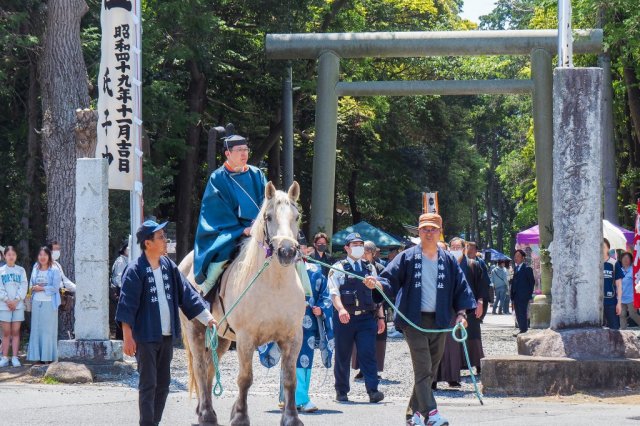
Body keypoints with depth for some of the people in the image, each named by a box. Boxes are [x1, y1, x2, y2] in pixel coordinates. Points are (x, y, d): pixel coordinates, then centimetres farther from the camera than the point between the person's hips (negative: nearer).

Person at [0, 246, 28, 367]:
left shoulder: (21, 270, 7)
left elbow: (24, 286, 1)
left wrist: (16, 300, -10)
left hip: (18, 305, 0)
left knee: (16, 332, 0)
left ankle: (15, 357, 1)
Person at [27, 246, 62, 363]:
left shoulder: (54, 270, -3)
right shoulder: (35, 270, 13)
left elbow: (55, 287, -9)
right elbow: (31, 285, 15)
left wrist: (41, 288, -11)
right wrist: (33, 288, -7)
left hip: (49, 303, -5)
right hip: (36, 302, 5)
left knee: (48, 330, -4)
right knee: (36, 329, 3)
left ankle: (49, 357, -1)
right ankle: (38, 356, 6)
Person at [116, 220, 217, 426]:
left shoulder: (168, 266, 7)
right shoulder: (135, 270, -12)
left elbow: (187, 294, 11)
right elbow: (127, 305, -12)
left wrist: (207, 318, 6)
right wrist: (128, 337, -16)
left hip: (167, 336, 7)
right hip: (146, 337, -7)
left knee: (163, 385, 11)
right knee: (148, 384, -4)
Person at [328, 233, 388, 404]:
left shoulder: (370, 268, 16)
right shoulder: (338, 268, 3)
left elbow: (377, 294, 19)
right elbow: (334, 292, -8)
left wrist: (380, 317, 13)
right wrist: (340, 309, -26)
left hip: (366, 318, 2)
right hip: (344, 318, -2)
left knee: (368, 354, -8)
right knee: (343, 356, 6)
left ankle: (373, 391, -14)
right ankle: (341, 392, 16)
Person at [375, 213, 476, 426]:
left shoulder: (448, 261, 10)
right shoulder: (407, 258, 2)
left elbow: (461, 288, 12)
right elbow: (389, 279, -1)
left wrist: (461, 313, 1)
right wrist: (377, 284, -23)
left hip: (439, 322, 4)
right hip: (414, 320, -4)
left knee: (430, 370, 8)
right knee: (423, 368, -13)